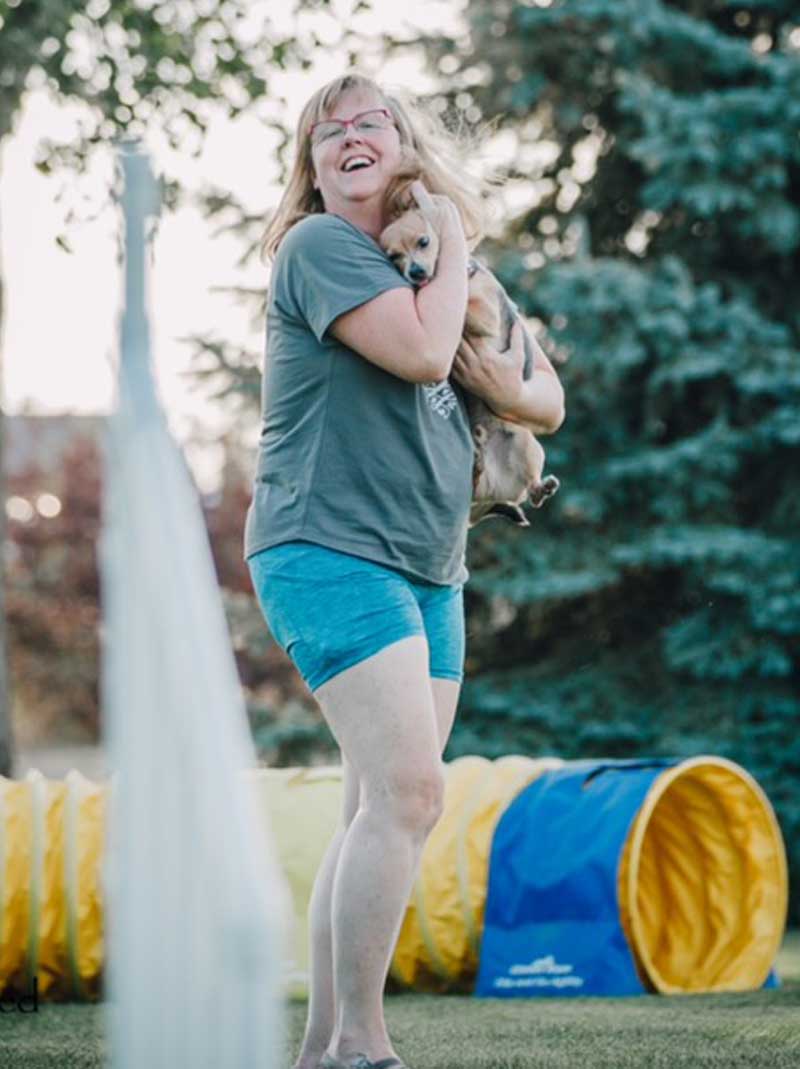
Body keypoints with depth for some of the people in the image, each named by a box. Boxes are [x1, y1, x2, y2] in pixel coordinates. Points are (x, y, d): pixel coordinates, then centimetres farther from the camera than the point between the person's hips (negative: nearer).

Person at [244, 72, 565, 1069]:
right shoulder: (319, 246, -5)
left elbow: (548, 400, 22)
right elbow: (421, 352, -21)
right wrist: (452, 245, -6)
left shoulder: (427, 265, 18)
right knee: (407, 791, -18)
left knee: (381, 809, 5)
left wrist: (503, 381, 0)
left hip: (429, 571, 8)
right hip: (329, 550, -8)